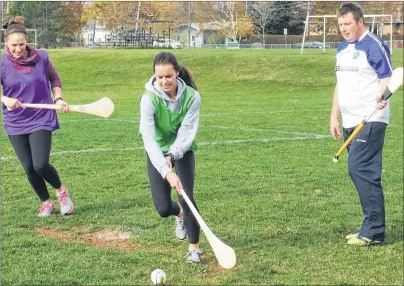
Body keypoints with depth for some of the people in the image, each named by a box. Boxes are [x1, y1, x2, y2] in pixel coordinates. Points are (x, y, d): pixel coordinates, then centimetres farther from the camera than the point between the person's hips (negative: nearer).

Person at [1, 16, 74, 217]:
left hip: (42, 119, -1)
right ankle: (46, 203, 28)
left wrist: (58, 98, -3)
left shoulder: (41, 58, -6)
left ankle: (61, 191, 18)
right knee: (29, 168, 5)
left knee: (40, 164, -13)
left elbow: (54, 79, 11)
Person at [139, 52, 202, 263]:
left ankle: (194, 247, 6)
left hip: (183, 151, 0)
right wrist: (167, 172, -44)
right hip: (157, 153, 0)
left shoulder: (192, 96, -22)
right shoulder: (149, 99, -27)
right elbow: (149, 139, -34)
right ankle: (180, 214, 37)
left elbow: (188, 132, -22)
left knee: (186, 197, -15)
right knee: (163, 208, -3)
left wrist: (172, 155, -40)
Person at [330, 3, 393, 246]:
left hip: (370, 121, -9)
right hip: (351, 122, 9)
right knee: (362, 172, 9)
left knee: (360, 169, -15)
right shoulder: (342, 48, 17)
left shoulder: (373, 45, -9)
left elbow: (388, 77, -15)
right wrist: (334, 116, 19)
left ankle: (374, 232, -11)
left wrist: (382, 96, -36)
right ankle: (372, 229, 14)